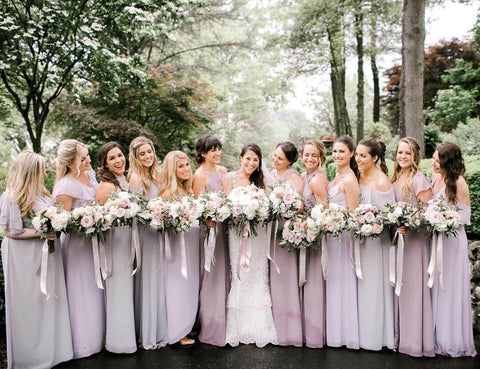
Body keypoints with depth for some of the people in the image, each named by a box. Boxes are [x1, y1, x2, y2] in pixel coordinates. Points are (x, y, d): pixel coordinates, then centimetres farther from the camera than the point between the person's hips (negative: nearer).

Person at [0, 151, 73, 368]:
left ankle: (51, 348, 31)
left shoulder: (42, 193, 7)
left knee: (51, 300, 15)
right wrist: (42, 233, -19)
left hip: (47, 253, 7)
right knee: (30, 304, 6)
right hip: (26, 258, -7)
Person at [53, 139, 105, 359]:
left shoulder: (90, 173, 2)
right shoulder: (66, 186, -22)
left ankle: (98, 335, 36)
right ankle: (83, 342, 23)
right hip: (77, 242, -8)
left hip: (95, 238, 8)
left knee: (96, 288, 19)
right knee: (82, 292, 5)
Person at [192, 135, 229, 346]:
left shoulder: (222, 170, 11)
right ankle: (210, 329, 14)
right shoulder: (200, 175, -10)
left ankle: (223, 322, 29)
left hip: (223, 226, 7)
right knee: (210, 276, 0)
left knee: (223, 273, 14)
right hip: (209, 228, -7)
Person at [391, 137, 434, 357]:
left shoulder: (418, 180, -12)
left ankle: (415, 340, 12)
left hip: (414, 237, -7)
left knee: (412, 285, -1)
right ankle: (399, 334, 24)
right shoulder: (394, 178, 10)